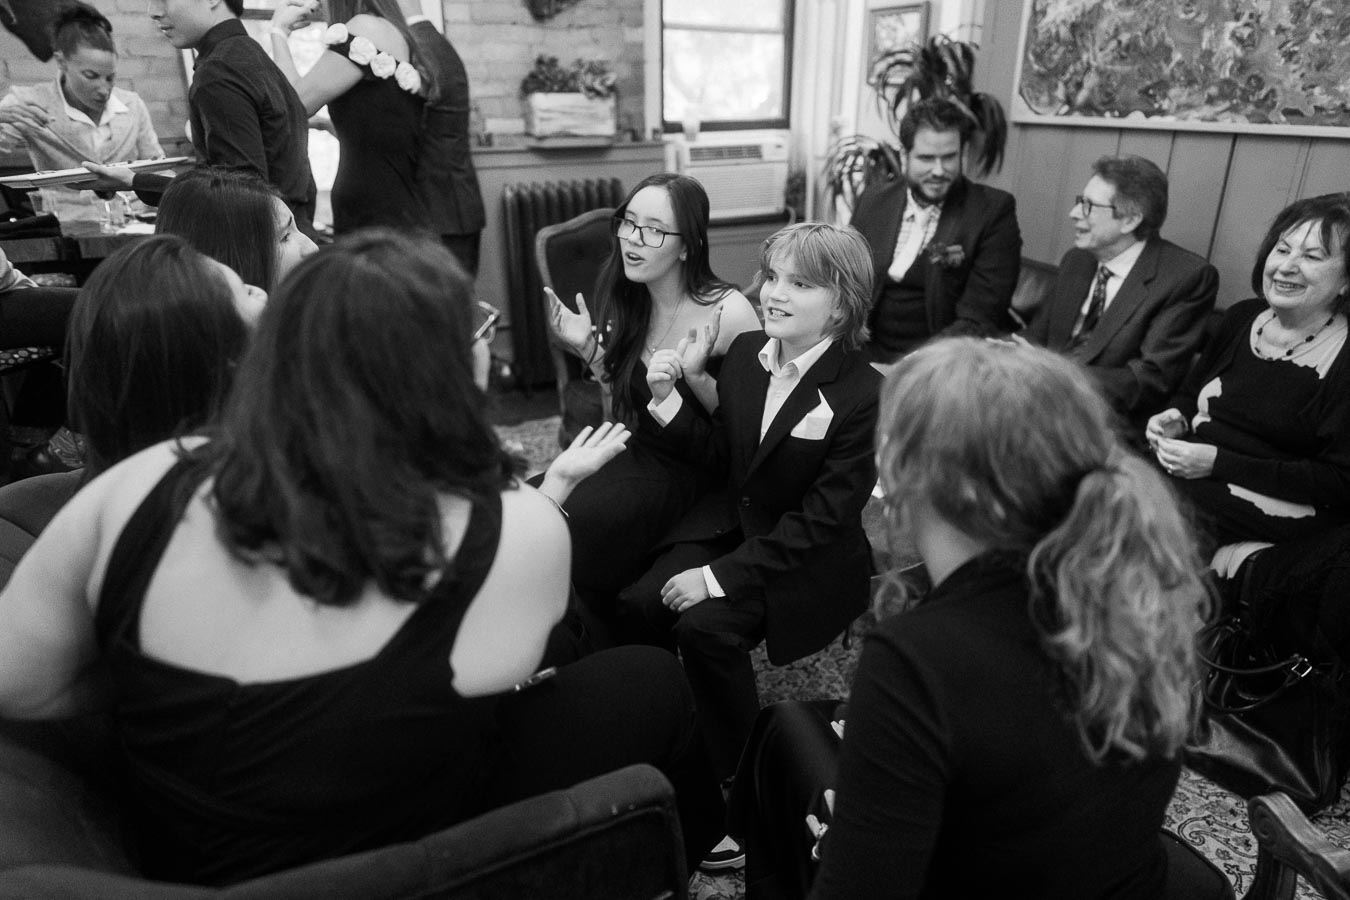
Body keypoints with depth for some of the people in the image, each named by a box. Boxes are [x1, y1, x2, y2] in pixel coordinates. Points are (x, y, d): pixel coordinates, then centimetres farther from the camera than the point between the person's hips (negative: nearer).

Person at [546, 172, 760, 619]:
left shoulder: (730, 314, -17)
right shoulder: (630, 303, 1)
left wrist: (697, 377, -27)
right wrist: (590, 350, -2)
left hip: (692, 477, -6)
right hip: (634, 458, 6)